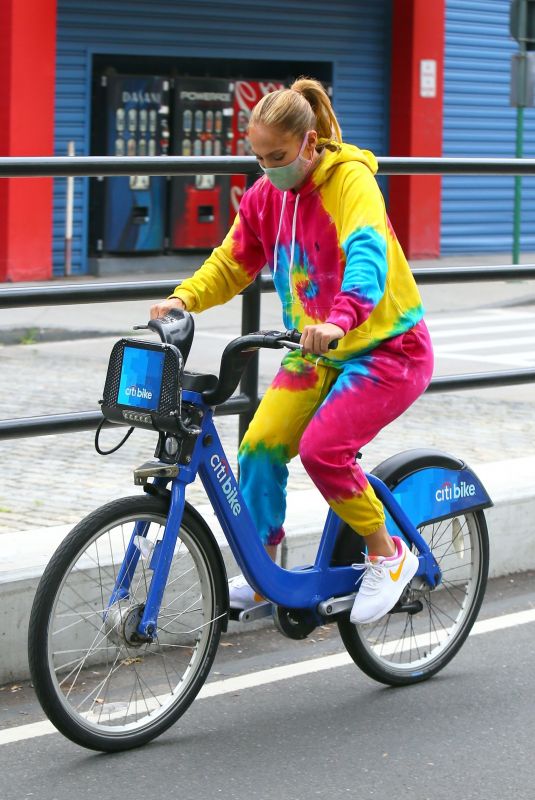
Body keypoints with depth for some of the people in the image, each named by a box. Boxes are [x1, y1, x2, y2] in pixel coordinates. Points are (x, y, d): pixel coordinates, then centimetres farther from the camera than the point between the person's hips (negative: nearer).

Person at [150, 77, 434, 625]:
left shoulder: (351, 180, -19)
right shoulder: (264, 196, 1)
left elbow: (368, 256, -35)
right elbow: (231, 263, 9)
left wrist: (338, 319, -53)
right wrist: (183, 299, -11)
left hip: (387, 347, -6)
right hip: (316, 353, 6)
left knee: (322, 447, -23)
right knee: (260, 446, -11)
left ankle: (387, 554, -2)